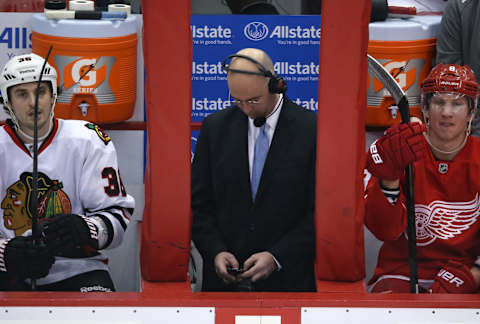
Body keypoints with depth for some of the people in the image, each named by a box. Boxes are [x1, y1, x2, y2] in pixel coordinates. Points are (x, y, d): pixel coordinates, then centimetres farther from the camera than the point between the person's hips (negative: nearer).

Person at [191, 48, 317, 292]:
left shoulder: (311, 129, -6)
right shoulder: (215, 127, 5)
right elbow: (199, 204, 6)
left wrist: (276, 256, -15)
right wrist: (215, 251, -10)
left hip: (286, 279, -2)